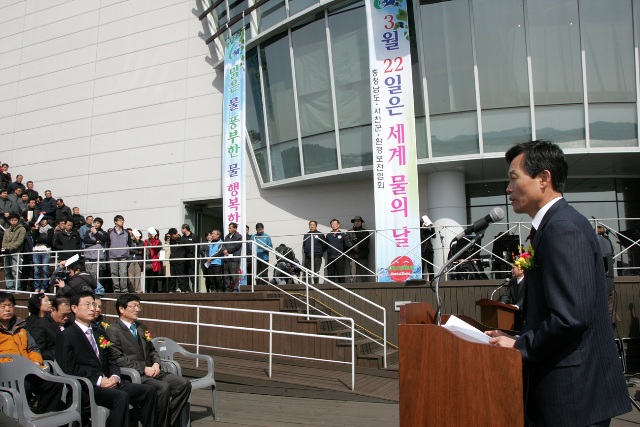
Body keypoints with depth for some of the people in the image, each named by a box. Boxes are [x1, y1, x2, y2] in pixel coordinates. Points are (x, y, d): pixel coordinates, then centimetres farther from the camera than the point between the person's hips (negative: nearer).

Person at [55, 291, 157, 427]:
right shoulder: (66, 336, 0)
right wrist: (98, 380, -17)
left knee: (148, 390, -11)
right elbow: (69, 369, -10)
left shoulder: (99, 333, 23)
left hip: (108, 382, 7)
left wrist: (115, 376, -2)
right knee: (121, 396, -33)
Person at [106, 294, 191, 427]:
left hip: (150, 370, 7)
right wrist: (144, 368, -17)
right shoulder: (113, 331, -3)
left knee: (184, 383, -12)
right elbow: (118, 359, -13)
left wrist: (156, 363, 1)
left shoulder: (142, 327, 21)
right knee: (163, 387, -31)